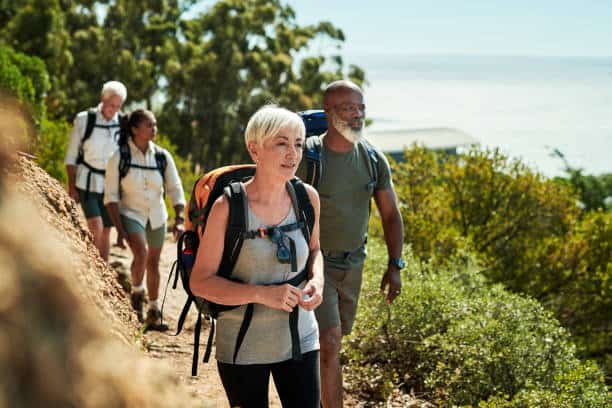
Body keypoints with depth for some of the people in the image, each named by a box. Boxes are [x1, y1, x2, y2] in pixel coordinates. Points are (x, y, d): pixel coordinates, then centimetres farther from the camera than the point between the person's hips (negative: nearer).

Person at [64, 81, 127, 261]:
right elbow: (71, 155, -1)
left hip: (110, 184, 3)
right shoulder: (84, 120, -7)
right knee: (96, 227, -18)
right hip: (88, 183, -3)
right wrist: (71, 187, -5)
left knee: (106, 231, 6)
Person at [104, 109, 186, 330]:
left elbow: (175, 189, -2)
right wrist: (120, 229, -17)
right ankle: (136, 294, -1)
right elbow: (111, 195, -11)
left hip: (156, 217, 4)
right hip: (130, 214, -4)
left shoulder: (162, 156, -6)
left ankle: (153, 313, 25)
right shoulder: (119, 157, -14)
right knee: (141, 253, -27)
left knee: (153, 263, 12)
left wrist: (179, 220, -15)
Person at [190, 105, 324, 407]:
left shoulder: (307, 198, -5)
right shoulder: (228, 207, -17)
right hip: (243, 346, -3)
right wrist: (262, 294, -25)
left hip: (299, 338, 3)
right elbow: (200, 282, -14)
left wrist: (316, 279, -7)